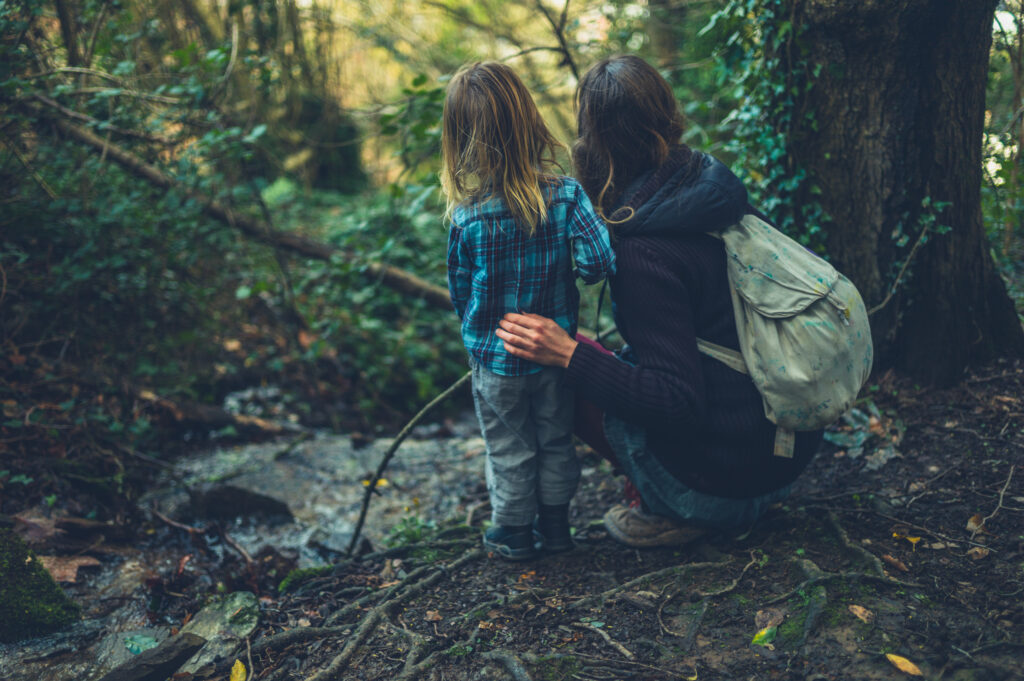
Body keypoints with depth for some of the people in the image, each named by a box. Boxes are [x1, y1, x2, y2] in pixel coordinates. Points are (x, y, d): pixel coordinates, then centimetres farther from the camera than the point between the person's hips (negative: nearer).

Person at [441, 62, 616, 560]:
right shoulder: (567, 195, -17)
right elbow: (599, 262, -22)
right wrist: (564, 273, 1)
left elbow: (460, 293, -6)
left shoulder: (467, 218, -18)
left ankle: (514, 532, 32)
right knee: (556, 440, 21)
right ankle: (555, 524, 35)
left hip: (496, 360, -2)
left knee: (509, 450, 17)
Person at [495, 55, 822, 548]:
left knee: (562, 377, 0)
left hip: (725, 480, -8)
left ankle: (674, 512, 1)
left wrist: (568, 354, -25)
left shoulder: (644, 252, -23)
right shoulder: (722, 195, -1)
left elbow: (680, 402, -24)